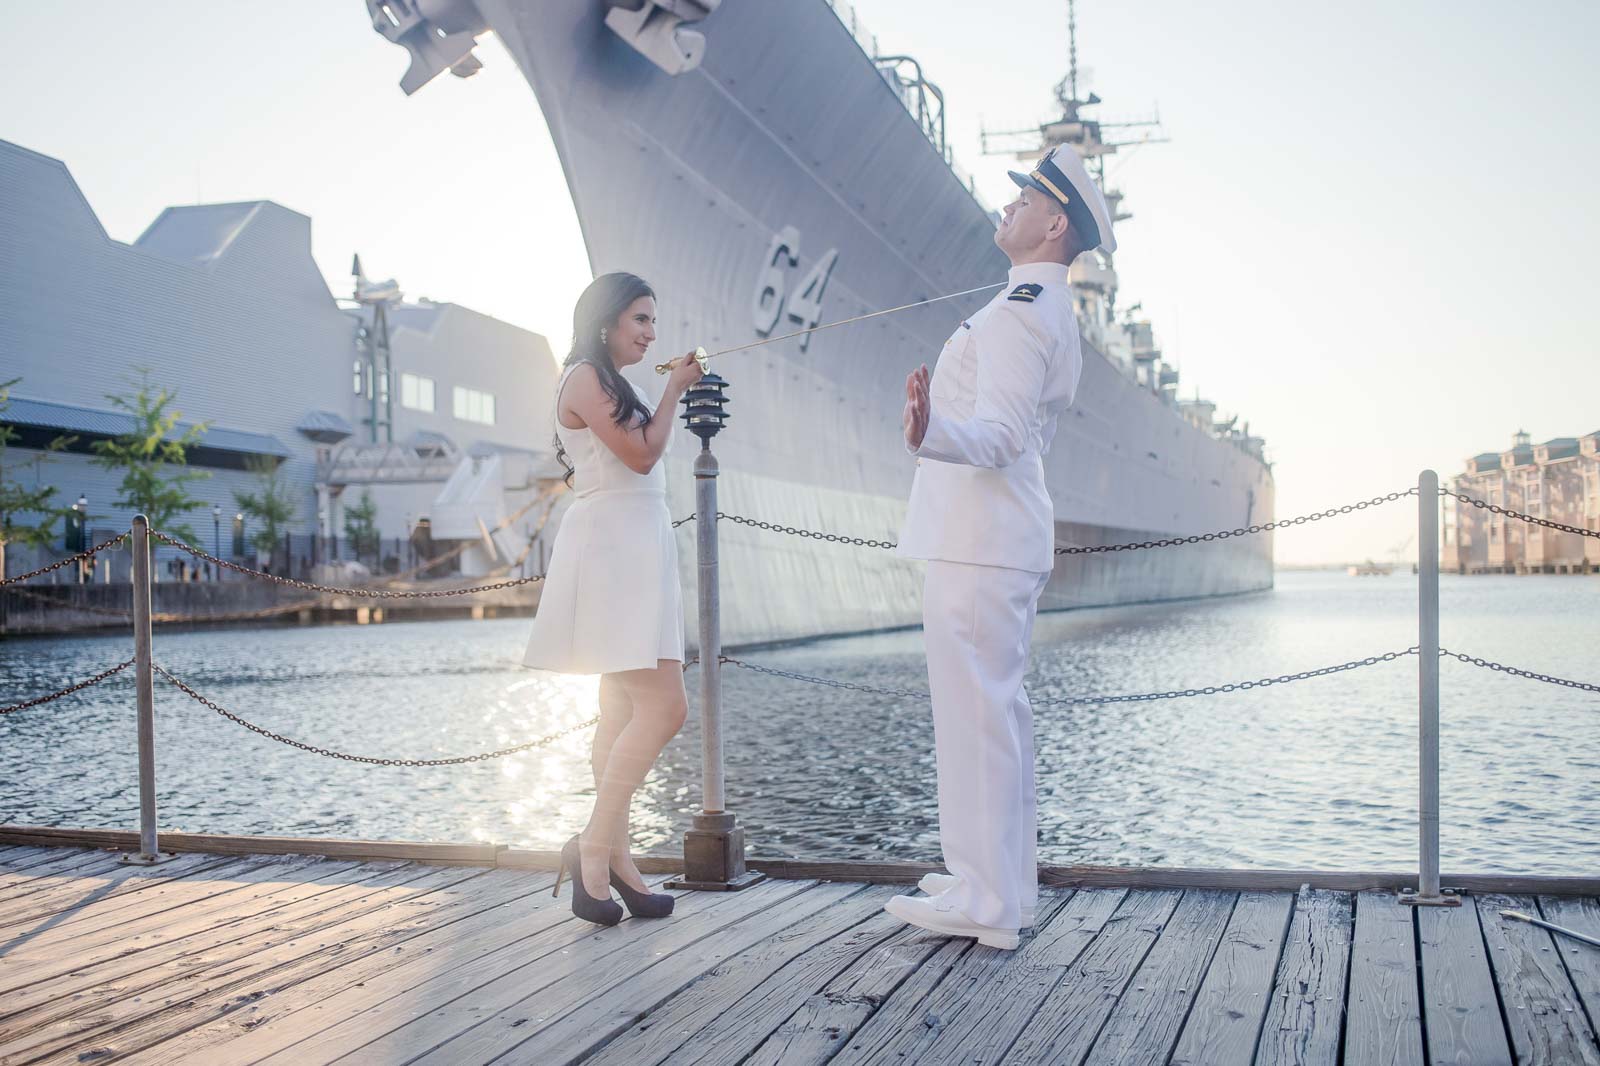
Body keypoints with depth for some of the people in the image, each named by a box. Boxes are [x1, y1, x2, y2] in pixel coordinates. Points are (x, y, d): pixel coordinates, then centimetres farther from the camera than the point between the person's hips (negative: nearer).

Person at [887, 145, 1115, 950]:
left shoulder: (1021, 309, -12)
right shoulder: (1051, 312, 21)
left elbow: (1002, 435, -24)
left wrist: (931, 434, -43)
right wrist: (942, 415, 47)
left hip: (977, 547, -11)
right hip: (1002, 542, 11)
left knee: (975, 714, -7)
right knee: (996, 712, 15)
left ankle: (985, 902, -1)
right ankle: (1001, 884, 24)